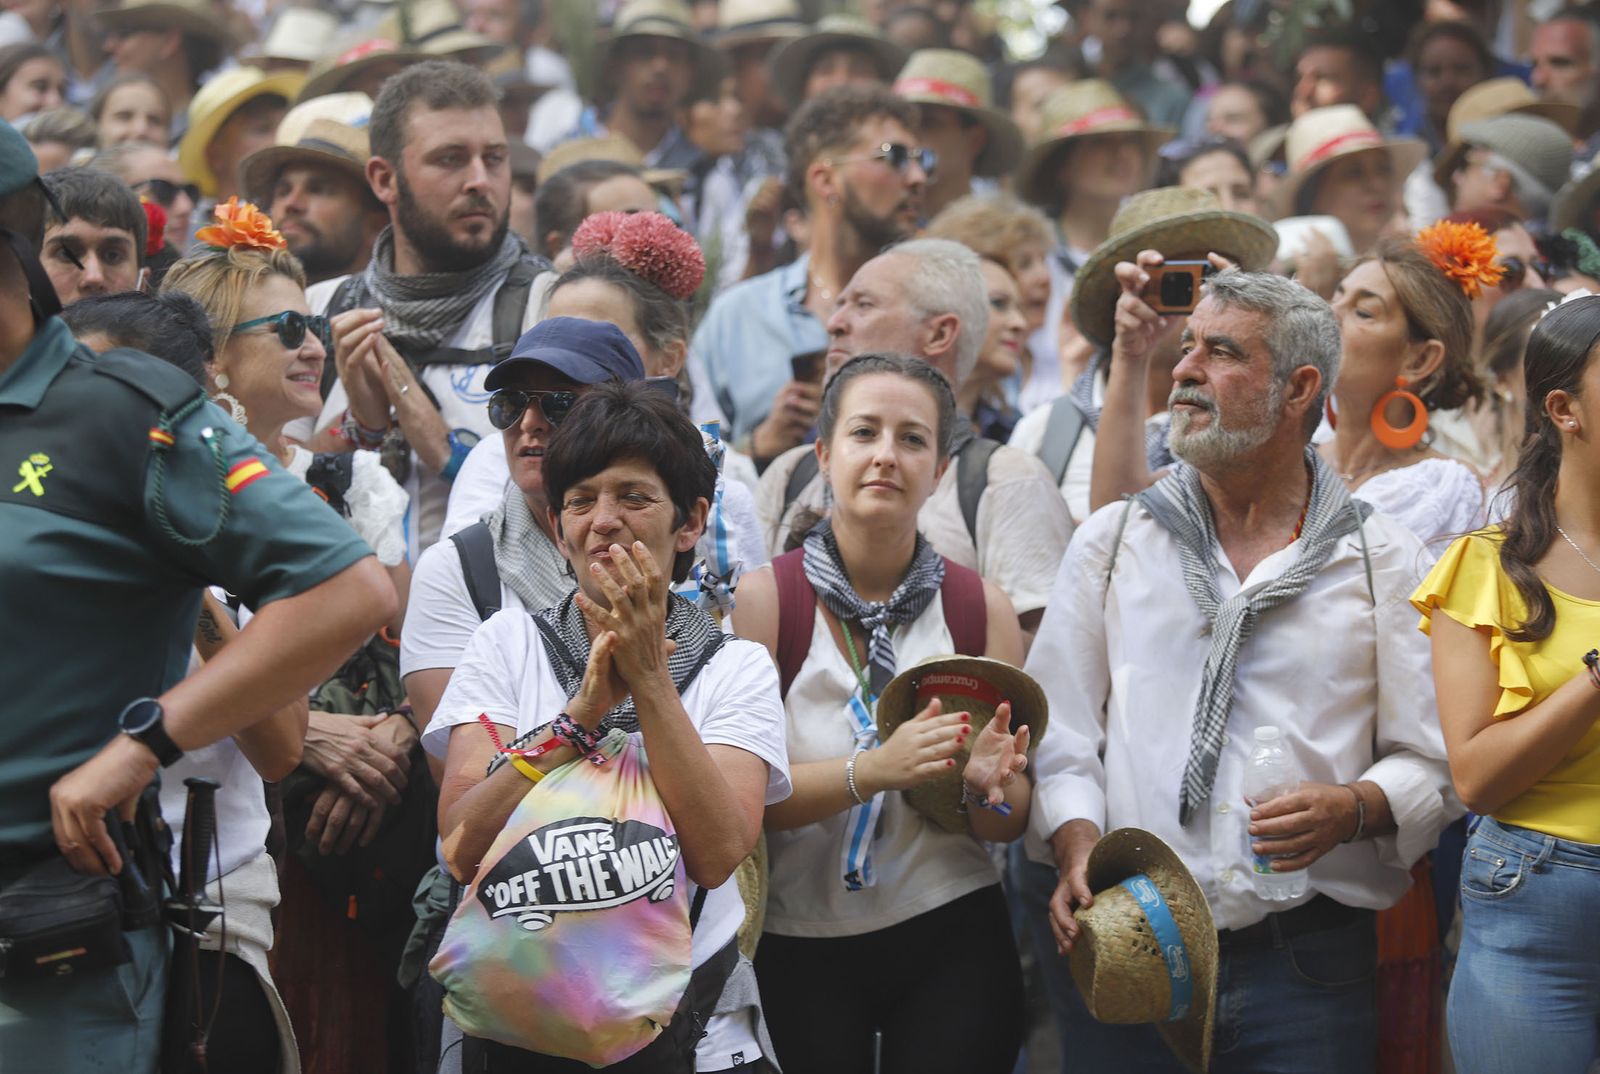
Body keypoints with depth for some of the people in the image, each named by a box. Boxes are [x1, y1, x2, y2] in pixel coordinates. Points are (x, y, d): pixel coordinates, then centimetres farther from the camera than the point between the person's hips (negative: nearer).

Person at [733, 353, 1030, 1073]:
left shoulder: (981, 608, 1)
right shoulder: (762, 600, -6)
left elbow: (1011, 824, 4)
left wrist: (988, 784, -18)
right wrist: (873, 772, -27)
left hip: (952, 941, 2)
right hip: (798, 952, -2)